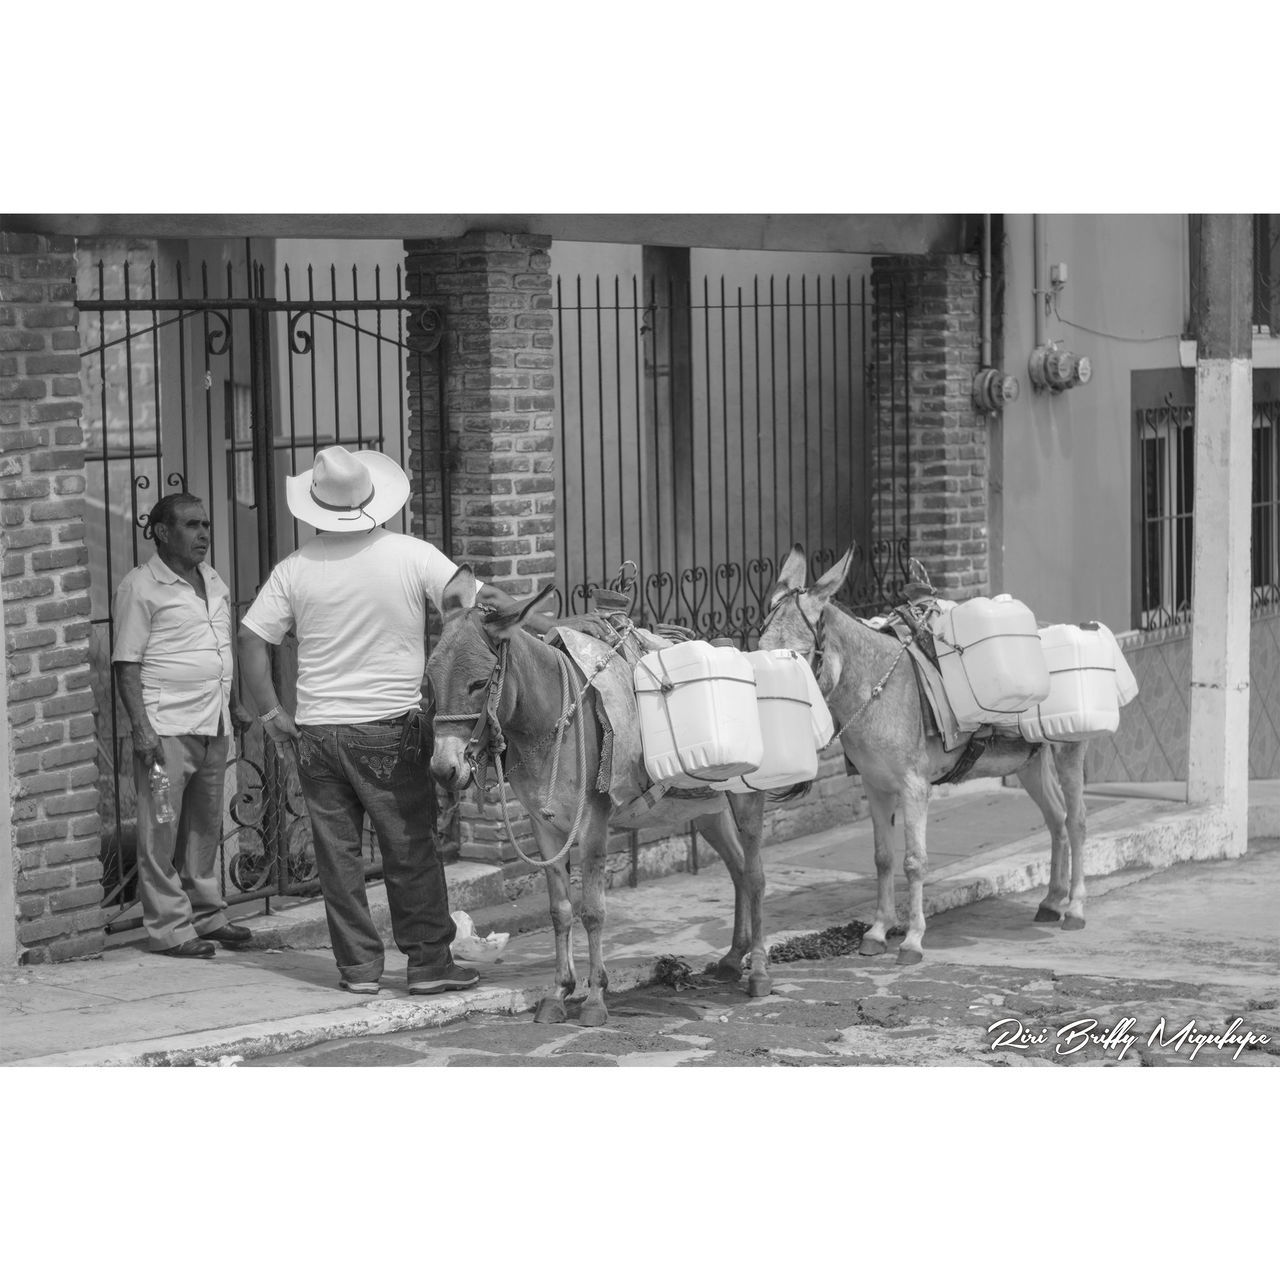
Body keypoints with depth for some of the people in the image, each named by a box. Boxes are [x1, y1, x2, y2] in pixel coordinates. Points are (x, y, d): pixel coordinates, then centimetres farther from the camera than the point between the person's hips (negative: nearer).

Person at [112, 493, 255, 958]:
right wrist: (141, 728, -17)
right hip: (167, 726, -7)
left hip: (214, 725, 8)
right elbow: (127, 663, -11)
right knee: (162, 831, -3)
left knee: (206, 825, 13)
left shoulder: (214, 583, 16)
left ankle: (207, 915, 22)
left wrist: (235, 706, 24)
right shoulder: (140, 586, -8)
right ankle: (169, 928, 0)